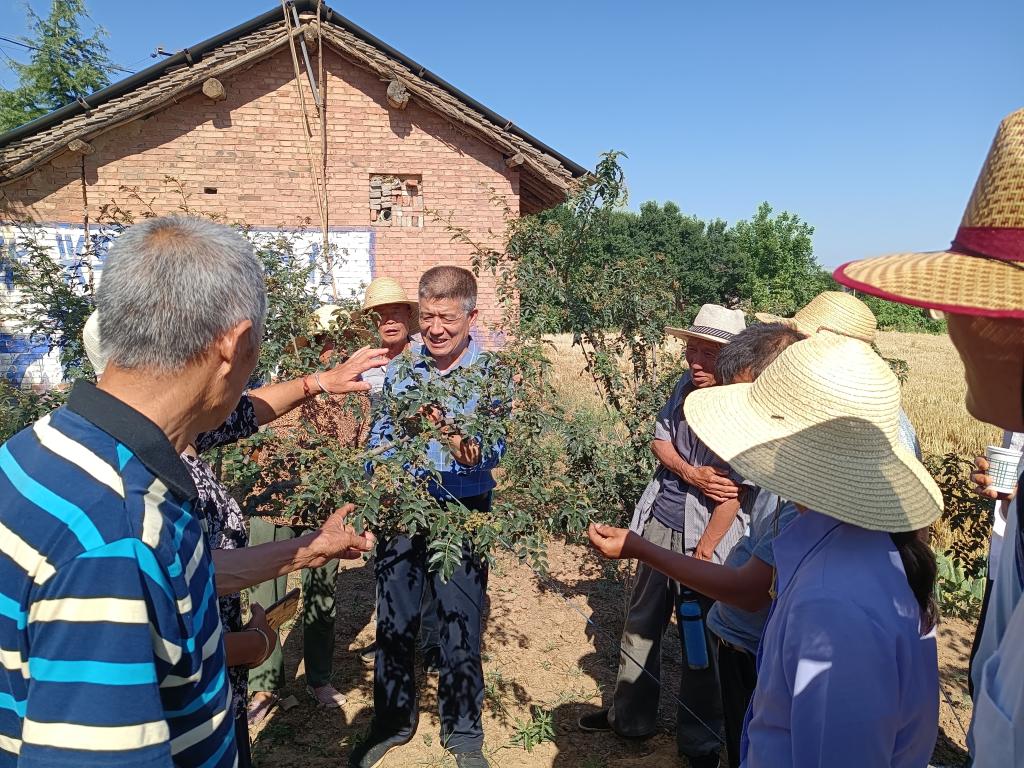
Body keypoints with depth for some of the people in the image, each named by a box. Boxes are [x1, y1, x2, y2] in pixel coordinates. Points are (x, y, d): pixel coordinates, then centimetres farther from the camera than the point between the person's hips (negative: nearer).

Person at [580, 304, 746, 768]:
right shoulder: (686, 385, 0)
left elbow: (734, 491, -21)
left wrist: (702, 554, -17)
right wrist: (690, 474, -14)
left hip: (704, 537, -7)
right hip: (660, 523, 7)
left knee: (699, 642, 11)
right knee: (640, 624, 21)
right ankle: (629, 716, 43)